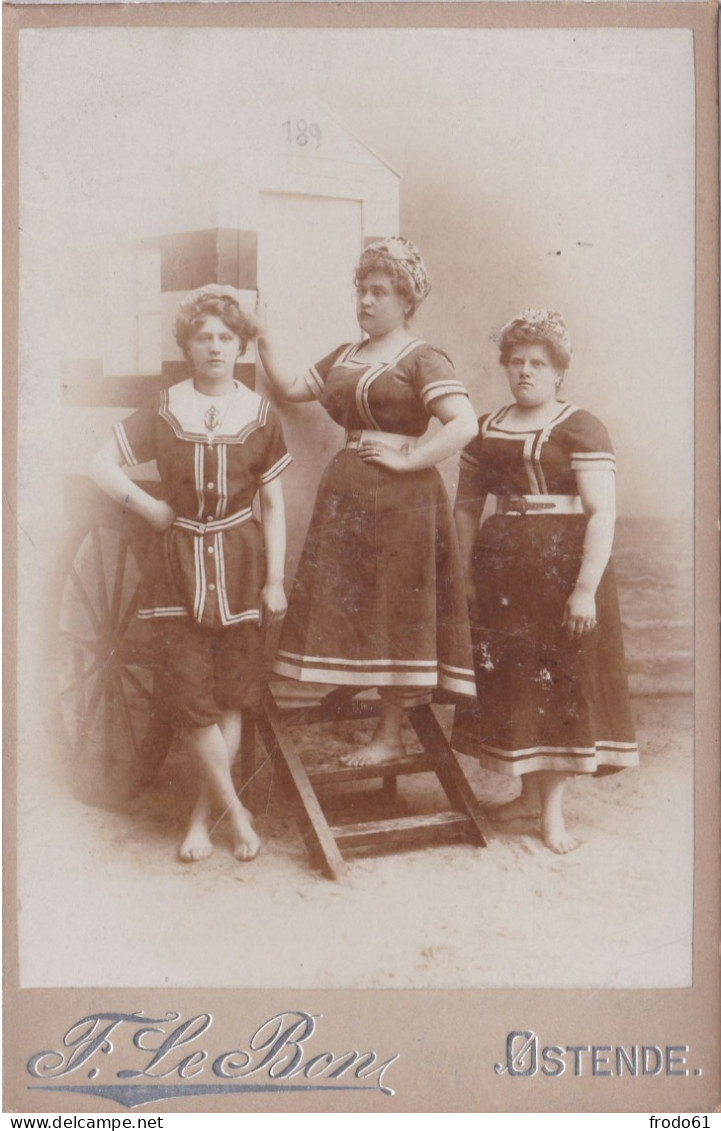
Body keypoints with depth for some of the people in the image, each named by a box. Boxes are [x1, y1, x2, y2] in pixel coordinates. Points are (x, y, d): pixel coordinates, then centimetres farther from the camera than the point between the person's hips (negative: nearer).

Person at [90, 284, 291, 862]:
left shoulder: (260, 413, 1)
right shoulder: (164, 410, 1)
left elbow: (274, 503, 2)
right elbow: (103, 464, 6)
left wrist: (275, 580, -2)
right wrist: (150, 507, -3)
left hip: (241, 563, 0)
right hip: (181, 564, 0)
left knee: (231, 695, 3)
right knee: (192, 695, -5)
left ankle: (204, 814, 15)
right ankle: (236, 810, 7)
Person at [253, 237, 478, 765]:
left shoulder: (423, 359, -7)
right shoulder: (344, 357, 16)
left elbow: (465, 424, -18)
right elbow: (293, 388, 20)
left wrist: (408, 458, -17)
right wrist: (265, 343, 9)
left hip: (401, 497, -7)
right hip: (346, 492, 8)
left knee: (394, 611, -2)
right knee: (353, 607, 8)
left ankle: (392, 735, 6)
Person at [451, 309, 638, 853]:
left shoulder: (580, 429, -5)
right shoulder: (484, 430, 12)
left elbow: (602, 512, -12)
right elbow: (467, 506, 15)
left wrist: (587, 588, -19)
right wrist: (466, 573, 5)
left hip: (563, 564, -5)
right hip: (500, 570, 5)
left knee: (562, 681, -1)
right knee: (509, 681, 8)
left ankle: (554, 808, 8)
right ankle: (530, 793, 23)